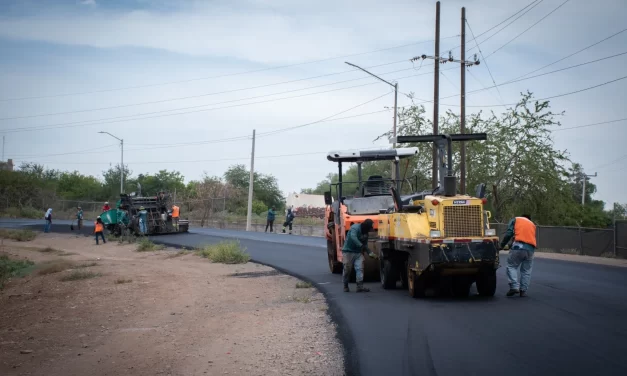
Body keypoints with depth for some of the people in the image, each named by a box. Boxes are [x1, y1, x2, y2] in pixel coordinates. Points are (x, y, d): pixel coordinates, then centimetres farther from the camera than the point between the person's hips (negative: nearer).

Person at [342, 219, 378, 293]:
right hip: (348, 251, -7)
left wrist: (370, 253, 0)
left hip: (358, 253, 7)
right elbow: (353, 237, -35)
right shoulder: (355, 228, -17)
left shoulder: (365, 233, 8)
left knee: (360, 268, -7)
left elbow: (365, 244, 15)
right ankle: (345, 286, 13)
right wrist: (361, 246, -43)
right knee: (347, 269, -1)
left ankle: (360, 286, -9)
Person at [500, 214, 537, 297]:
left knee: (511, 266, 3)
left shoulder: (515, 220, 17)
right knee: (526, 270, 13)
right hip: (530, 249, 4)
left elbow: (508, 234, 4)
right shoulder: (532, 224, 29)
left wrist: (502, 245, 13)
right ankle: (523, 290, 11)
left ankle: (514, 287, -11)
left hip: (518, 247, -4)